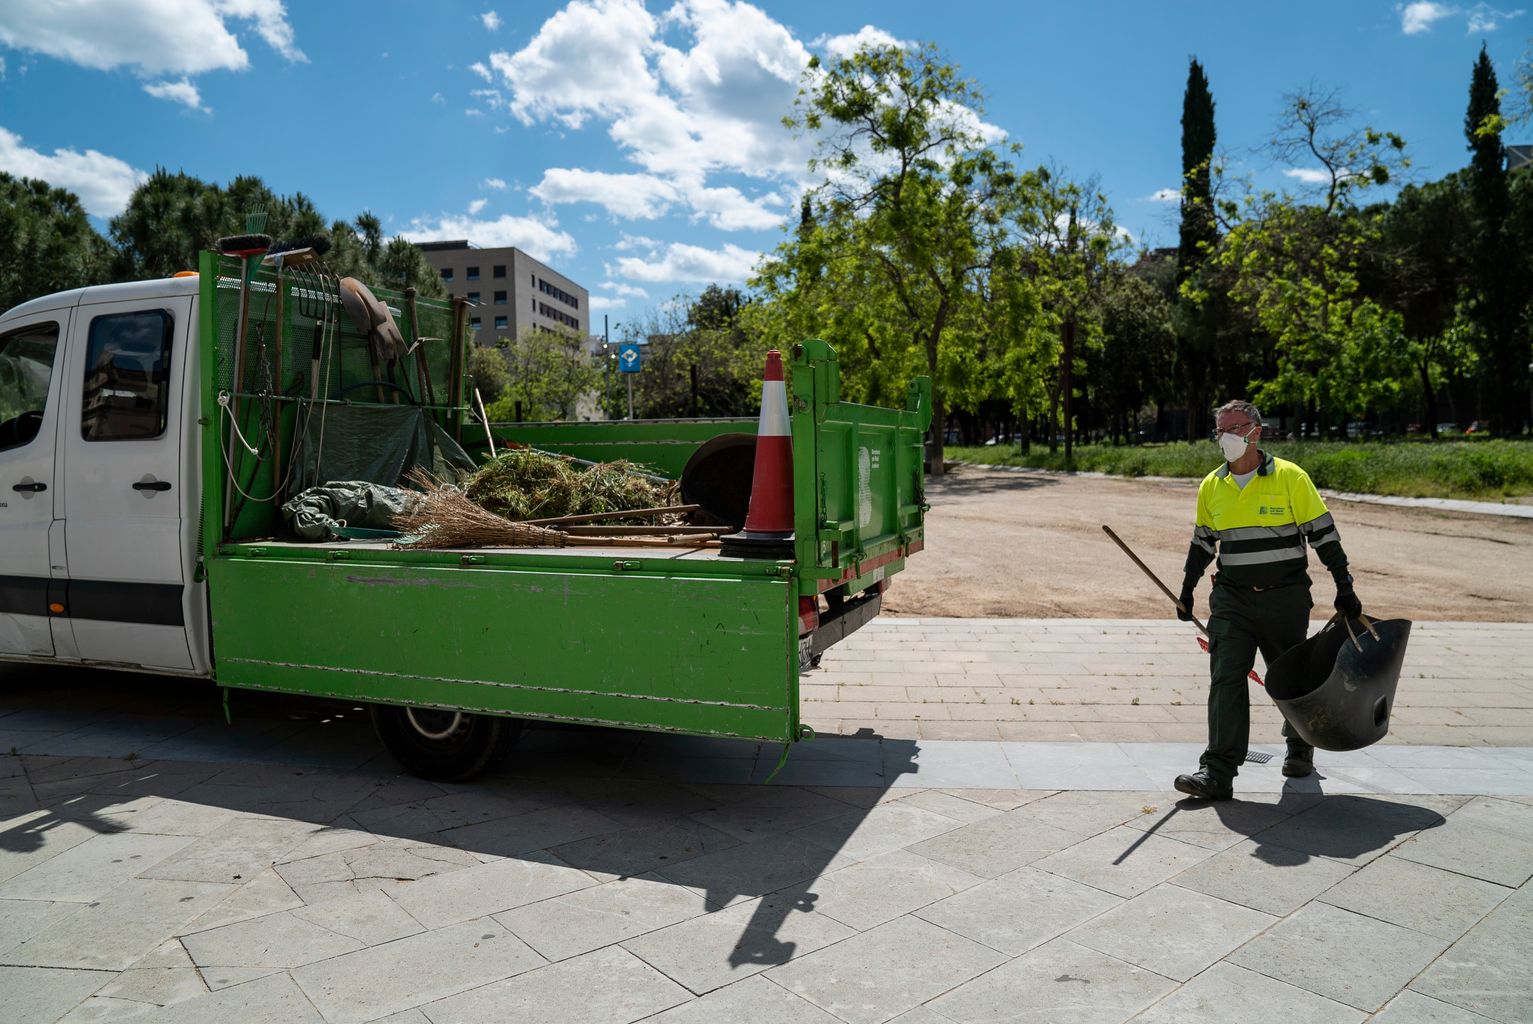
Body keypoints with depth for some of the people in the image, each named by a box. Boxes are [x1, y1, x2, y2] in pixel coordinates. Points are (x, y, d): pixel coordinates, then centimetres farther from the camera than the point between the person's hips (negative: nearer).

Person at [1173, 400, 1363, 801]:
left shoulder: (1290, 477, -6)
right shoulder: (1211, 486, 5)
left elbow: (1323, 534, -2)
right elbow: (1202, 542, 18)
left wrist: (1344, 588, -3)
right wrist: (1187, 590, 20)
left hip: (1286, 599, -2)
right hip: (1231, 599, 2)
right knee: (1225, 678, -10)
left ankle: (1300, 747, 42)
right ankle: (1218, 772, -10)